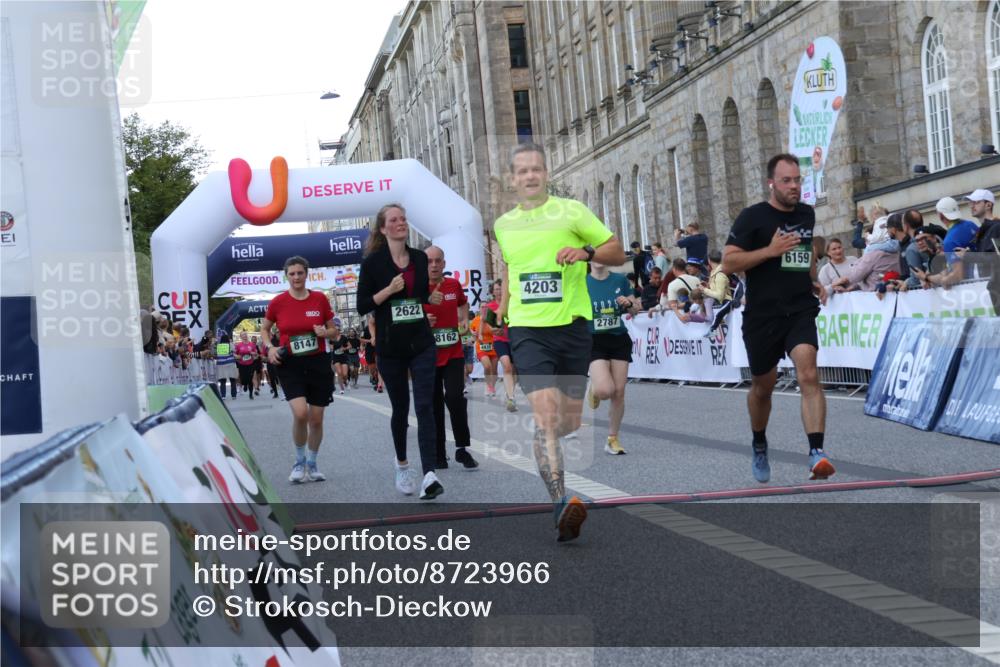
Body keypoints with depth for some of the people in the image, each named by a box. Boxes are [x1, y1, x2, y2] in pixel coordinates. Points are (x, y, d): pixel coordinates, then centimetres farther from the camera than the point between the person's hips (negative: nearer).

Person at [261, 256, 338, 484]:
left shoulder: (320, 299, 0)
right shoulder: (277, 302, -2)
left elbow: (333, 330, 10)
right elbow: (264, 329, 13)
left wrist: (325, 332, -12)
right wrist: (270, 347, -5)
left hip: (318, 362, 2)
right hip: (290, 364, -2)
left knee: (316, 419, 6)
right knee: (300, 413, -20)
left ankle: (312, 464, 27)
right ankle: (299, 462, 2)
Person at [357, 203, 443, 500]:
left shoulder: (420, 258, 7)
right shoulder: (373, 262, -4)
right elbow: (362, 306, -6)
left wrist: (432, 299, 1)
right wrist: (389, 289, -19)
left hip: (422, 344, 2)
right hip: (390, 348, -2)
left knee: (425, 407, -10)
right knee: (400, 408, 11)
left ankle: (429, 475, -18)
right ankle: (402, 463, 35)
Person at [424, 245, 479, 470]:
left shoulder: (454, 285, 3)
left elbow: (463, 304, 26)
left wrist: (465, 321, 9)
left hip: (453, 353, 1)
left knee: (455, 397, -14)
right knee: (434, 405, 5)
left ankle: (462, 448, 0)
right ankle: (439, 454, 16)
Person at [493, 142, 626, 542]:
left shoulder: (571, 211, 1)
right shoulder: (503, 225, 11)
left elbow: (617, 252, 2)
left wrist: (586, 252, -16)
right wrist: (503, 307, 21)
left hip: (573, 327, 0)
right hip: (528, 331, 0)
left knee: (570, 422, 7)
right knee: (546, 417, -19)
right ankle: (561, 505, -27)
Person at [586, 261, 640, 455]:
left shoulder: (620, 280, 3)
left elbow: (635, 310, 12)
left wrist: (629, 303, -9)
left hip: (619, 340, 3)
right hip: (595, 342, -3)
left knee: (619, 392, -1)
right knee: (605, 390, -21)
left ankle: (612, 439, 15)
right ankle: (594, 390, 18)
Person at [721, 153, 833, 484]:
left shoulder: (807, 214, 11)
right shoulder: (752, 217, -5)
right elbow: (728, 262, -11)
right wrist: (770, 250, -20)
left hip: (801, 311, 2)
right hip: (762, 315, -2)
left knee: (808, 374, -21)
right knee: (763, 386, 13)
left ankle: (817, 453, -30)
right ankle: (759, 447, 39)